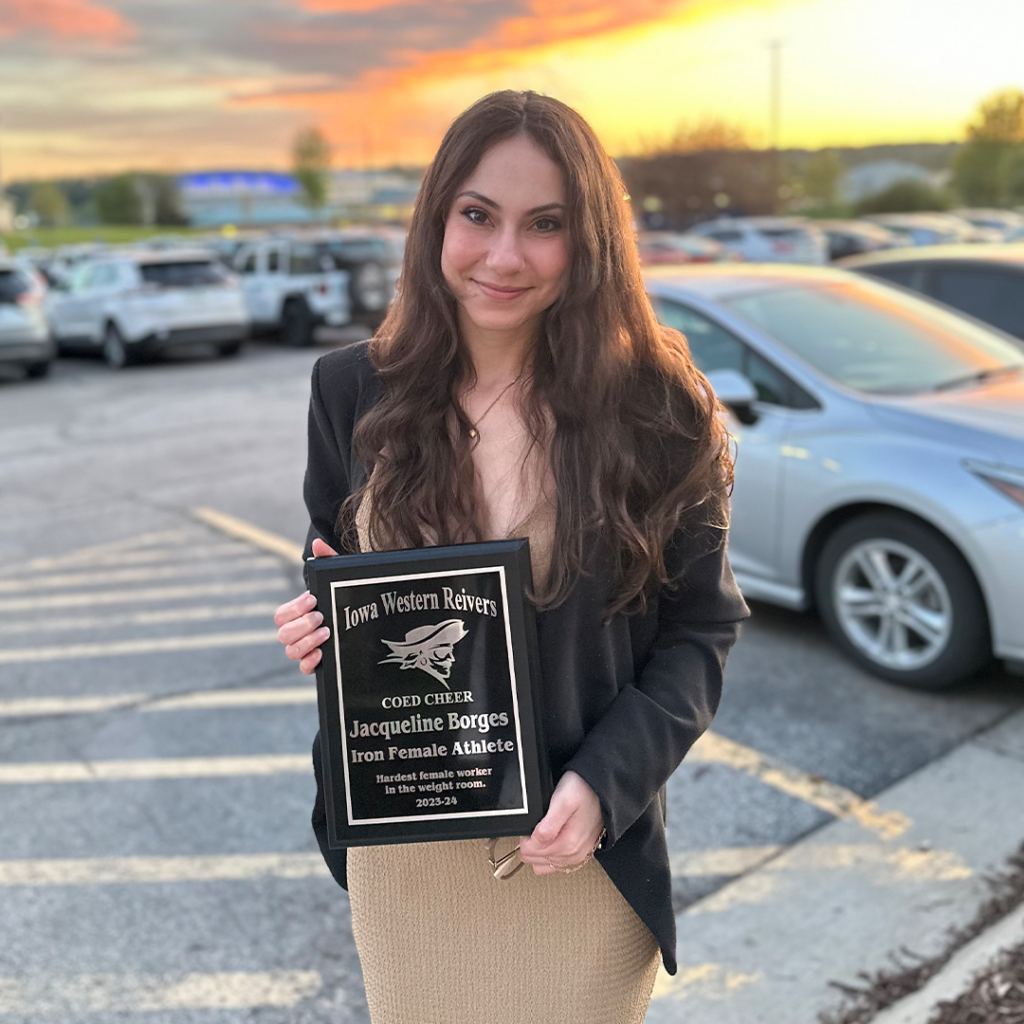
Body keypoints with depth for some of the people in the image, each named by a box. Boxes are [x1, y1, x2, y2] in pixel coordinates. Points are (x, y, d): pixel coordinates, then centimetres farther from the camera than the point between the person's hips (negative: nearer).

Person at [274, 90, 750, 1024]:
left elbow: (701, 629, -6)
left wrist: (606, 784, -19)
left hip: (580, 854, -2)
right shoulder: (353, 391, -4)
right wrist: (312, 629, -14)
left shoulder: (657, 411, -11)